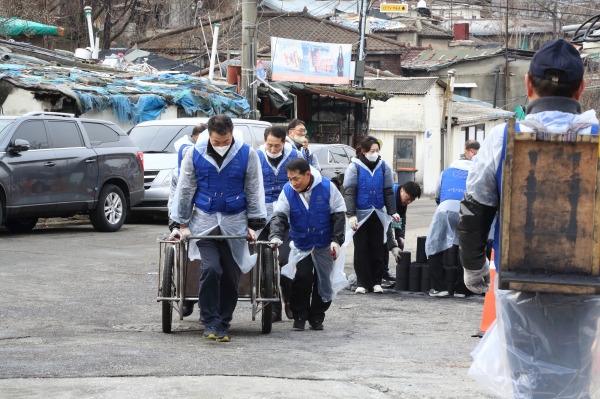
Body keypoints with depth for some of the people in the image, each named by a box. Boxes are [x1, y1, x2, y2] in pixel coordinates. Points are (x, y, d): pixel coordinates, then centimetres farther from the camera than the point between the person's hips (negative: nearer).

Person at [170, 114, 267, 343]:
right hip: (204, 221, -1)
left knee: (231, 276, 3)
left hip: (235, 222, 1)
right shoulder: (195, 154, -2)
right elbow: (185, 190, 6)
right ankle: (210, 323, -9)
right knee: (211, 270, -16)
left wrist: (254, 224, 1)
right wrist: (182, 224, 6)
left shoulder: (247, 154, -2)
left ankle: (223, 325, 14)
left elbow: (254, 191, 4)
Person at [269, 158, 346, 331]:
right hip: (301, 245, 0)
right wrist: (276, 235, -32)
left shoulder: (327, 187, -13)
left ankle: (317, 317, 17)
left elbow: (338, 215, -6)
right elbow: (280, 216, -14)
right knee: (302, 278, -11)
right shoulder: (287, 191, -10)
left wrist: (336, 239, -12)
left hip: (325, 245, 0)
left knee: (323, 281, 3)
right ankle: (299, 316, 2)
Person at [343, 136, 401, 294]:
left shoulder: (383, 166, 5)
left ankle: (376, 282, 10)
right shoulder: (355, 167, -5)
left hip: (378, 215, 3)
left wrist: (392, 211, 2)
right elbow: (349, 192, -8)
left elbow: (388, 191, 9)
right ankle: (362, 283, 5)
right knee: (361, 250, 1)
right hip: (361, 214, -3)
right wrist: (351, 214, -15)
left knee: (377, 250, 4)